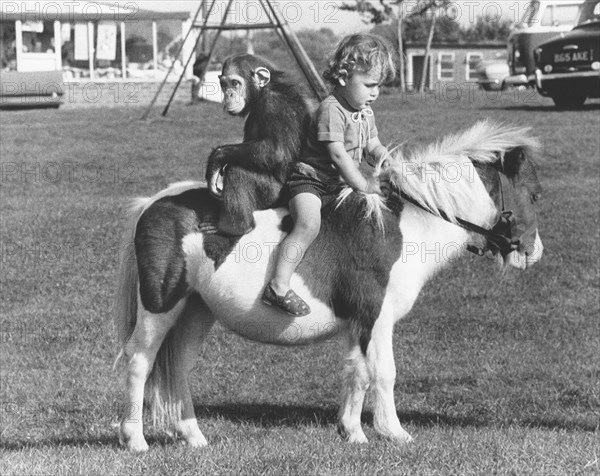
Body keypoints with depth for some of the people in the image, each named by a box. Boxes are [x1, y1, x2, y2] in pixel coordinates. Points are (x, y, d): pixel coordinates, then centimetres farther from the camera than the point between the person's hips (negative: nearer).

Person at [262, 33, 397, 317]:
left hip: (339, 184, 10)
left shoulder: (365, 112, 11)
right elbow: (338, 155, -24)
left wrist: (384, 156, -5)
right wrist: (363, 185, -23)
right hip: (310, 179, -10)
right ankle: (278, 287, -36)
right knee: (309, 225, -31)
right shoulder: (331, 110, -19)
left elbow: (372, 145, 19)